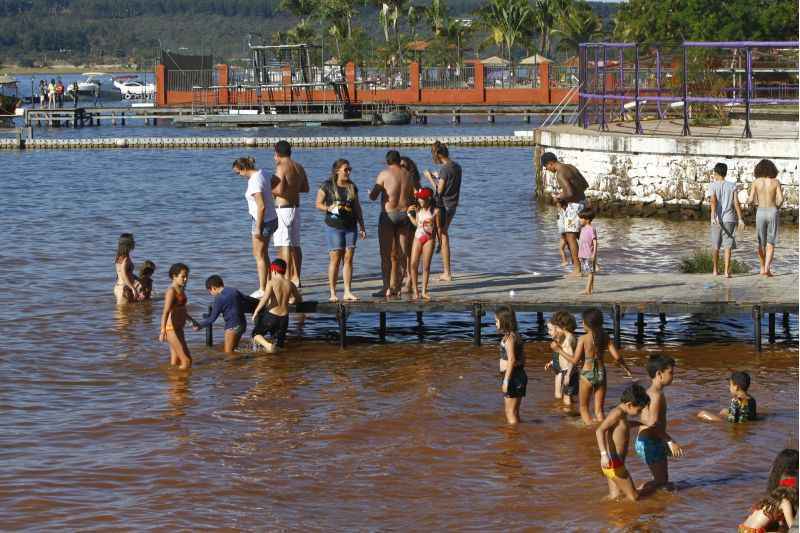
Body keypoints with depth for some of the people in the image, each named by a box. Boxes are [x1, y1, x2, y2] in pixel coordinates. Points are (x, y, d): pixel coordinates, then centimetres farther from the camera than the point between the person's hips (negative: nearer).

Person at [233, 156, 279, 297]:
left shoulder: (254, 182, -23)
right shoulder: (260, 174, 5)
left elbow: (261, 206, -27)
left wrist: (258, 228, -24)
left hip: (262, 221, -10)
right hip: (271, 218, 10)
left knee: (259, 256, 0)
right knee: (263, 254, 19)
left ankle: (262, 290, 5)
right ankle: (268, 285, 25)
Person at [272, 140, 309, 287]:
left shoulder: (281, 168, -15)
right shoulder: (299, 167, 10)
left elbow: (280, 190, -23)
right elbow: (305, 188, 18)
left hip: (283, 208, -8)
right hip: (295, 208, 8)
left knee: (284, 245, -8)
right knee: (295, 245, 13)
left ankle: (286, 279, -10)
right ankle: (296, 278, 17)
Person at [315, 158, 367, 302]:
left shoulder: (352, 187, 11)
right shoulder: (327, 185, -2)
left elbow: (357, 208, 16)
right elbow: (318, 204, -1)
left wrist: (362, 227, 15)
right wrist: (329, 208, -21)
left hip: (351, 227, 4)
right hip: (334, 227, -4)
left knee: (348, 259, 2)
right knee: (335, 259, -5)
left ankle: (348, 292, 5)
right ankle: (333, 293, 0)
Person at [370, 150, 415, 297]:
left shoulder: (384, 174, -7)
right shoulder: (407, 175, 9)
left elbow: (373, 196, -8)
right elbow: (412, 198, 15)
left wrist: (370, 192, 13)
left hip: (388, 214, -5)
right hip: (404, 215, 5)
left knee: (386, 254, -2)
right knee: (401, 254, 10)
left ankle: (387, 287, -8)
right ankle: (396, 286, 14)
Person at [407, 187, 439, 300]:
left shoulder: (435, 211, -4)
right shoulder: (418, 210, 7)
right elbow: (416, 223, 12)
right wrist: (409, 214, 5)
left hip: (429, 239, -3)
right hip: (418, 237, 3)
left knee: (426, 266, 0)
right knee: (413, 264, -4)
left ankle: (424, 291, 8)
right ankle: (415, 291, 3)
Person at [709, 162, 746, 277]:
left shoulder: (713, 186, 1)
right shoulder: (732, 186, 5)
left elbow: (713, 201, -13)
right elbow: (736, 203, -3)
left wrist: (713, 216, -23)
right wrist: (740, 219, -2)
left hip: (717, 219, 0)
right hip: (729, 218, 0)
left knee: (715, 246, 13)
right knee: (728, 245, -2)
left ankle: (715, 270, 22)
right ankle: (727, 271, -11)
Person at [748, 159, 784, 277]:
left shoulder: (756, 182, -2)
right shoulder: (776, 182, -2)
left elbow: (751, 200, -6)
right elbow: (781, 199, -9)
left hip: (760, 213, 1)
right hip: (772, 212, -1)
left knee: (761, 242, 16)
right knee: (771, 243, 3)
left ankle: (763, 268, 22)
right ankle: (767, 268, -14)